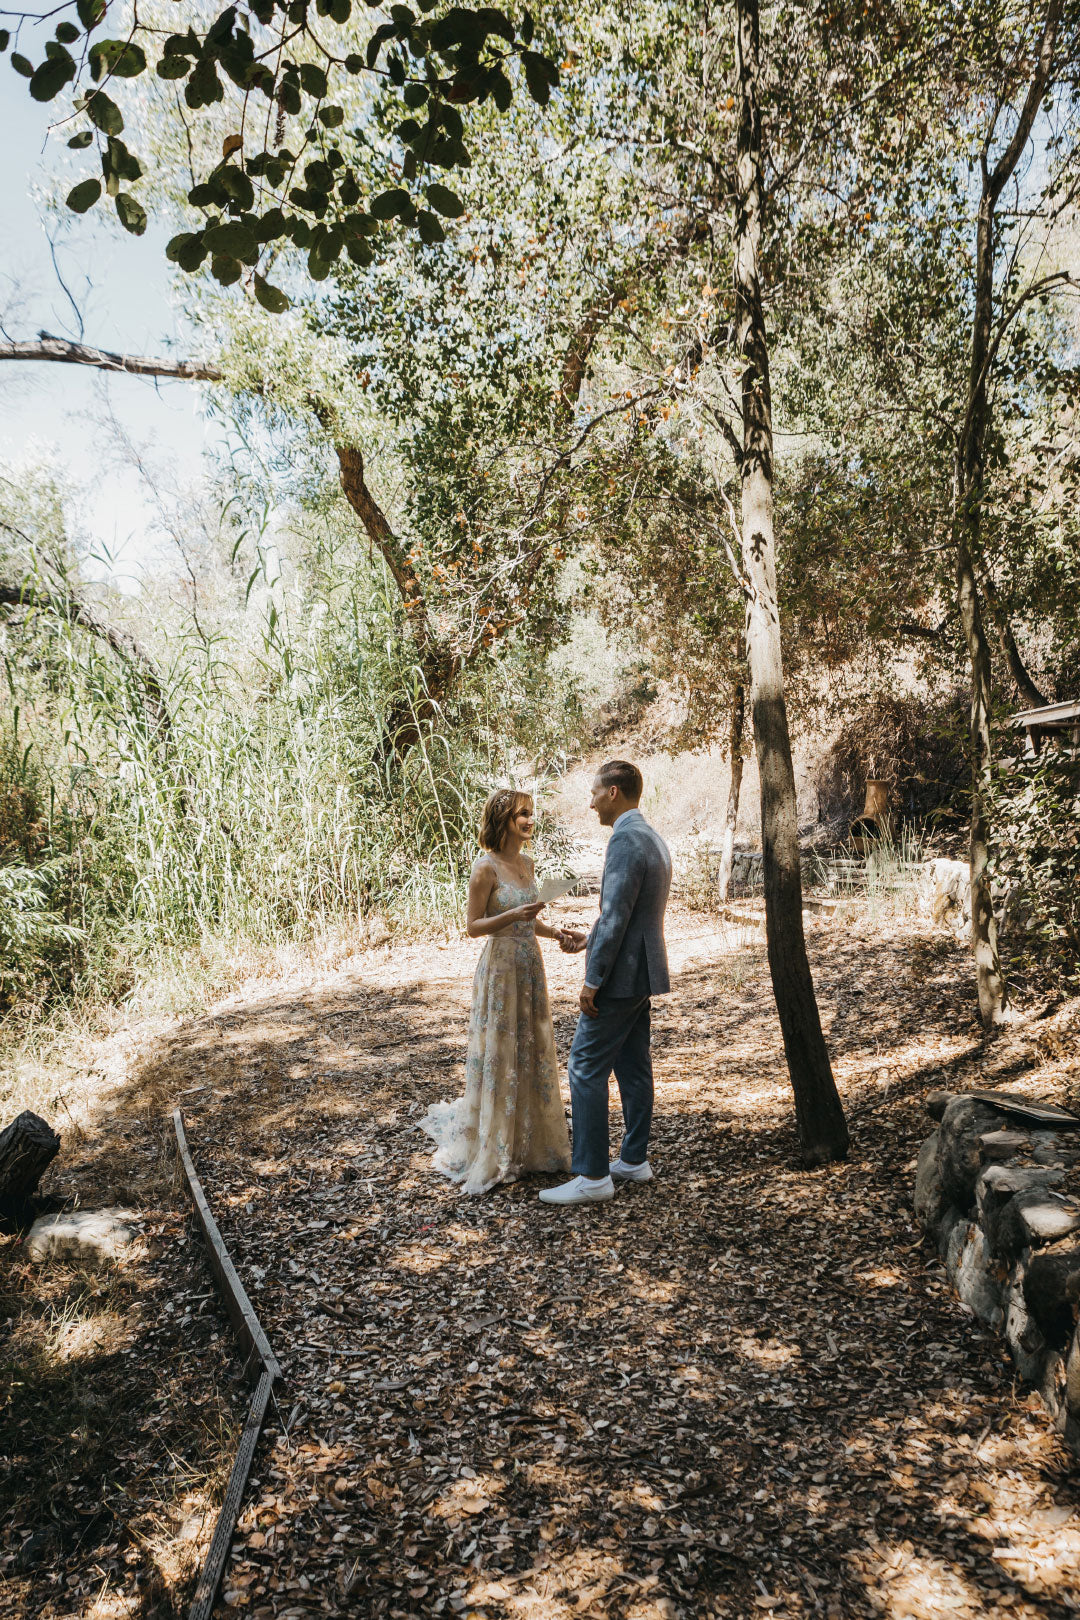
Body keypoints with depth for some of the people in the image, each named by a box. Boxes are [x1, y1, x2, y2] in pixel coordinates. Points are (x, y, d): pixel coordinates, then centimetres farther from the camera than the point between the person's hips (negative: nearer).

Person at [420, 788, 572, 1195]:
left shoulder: (526, 863, 9)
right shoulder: (486, 867, -13)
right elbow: (473, 926, -12)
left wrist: (557, 933, 5)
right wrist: (514, 915, -23)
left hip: (530, 965, 7)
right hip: (500, 967, -7)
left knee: (533, 1051, 12)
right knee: (499, 1054, 0)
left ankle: (528, 1142, 26)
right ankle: (491, 1150, 14)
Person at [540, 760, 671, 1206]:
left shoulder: (626, 840, -19)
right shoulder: (653, 839, 14)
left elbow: (616, 916, -22)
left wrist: (593, 980, -19)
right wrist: (590, 939, 19)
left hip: (621, 975, -10)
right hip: (642, 972, 10)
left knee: (586, 1068, -5)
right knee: (633, 1066, 16)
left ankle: (592, 1175, -2)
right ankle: (634, 1160, 24)